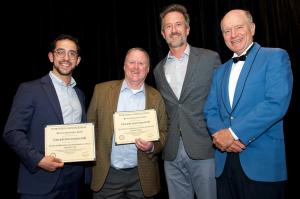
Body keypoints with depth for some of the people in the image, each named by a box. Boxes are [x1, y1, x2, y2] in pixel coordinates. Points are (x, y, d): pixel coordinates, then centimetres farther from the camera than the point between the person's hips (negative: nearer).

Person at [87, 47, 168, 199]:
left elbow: (162, 133, 4)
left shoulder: (156, 97, 0)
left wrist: (152, 147, -15)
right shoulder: (102, 90, -2)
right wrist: (93, 156, -1)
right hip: (107, 174, 0)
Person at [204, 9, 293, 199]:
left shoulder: (275, 57, -2)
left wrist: (233, 132, -17)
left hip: (262, 163, -5)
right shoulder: (220, 71, 16)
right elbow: (210, 110, 9)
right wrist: (219, 133, -11)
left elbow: (276, 104, -16)